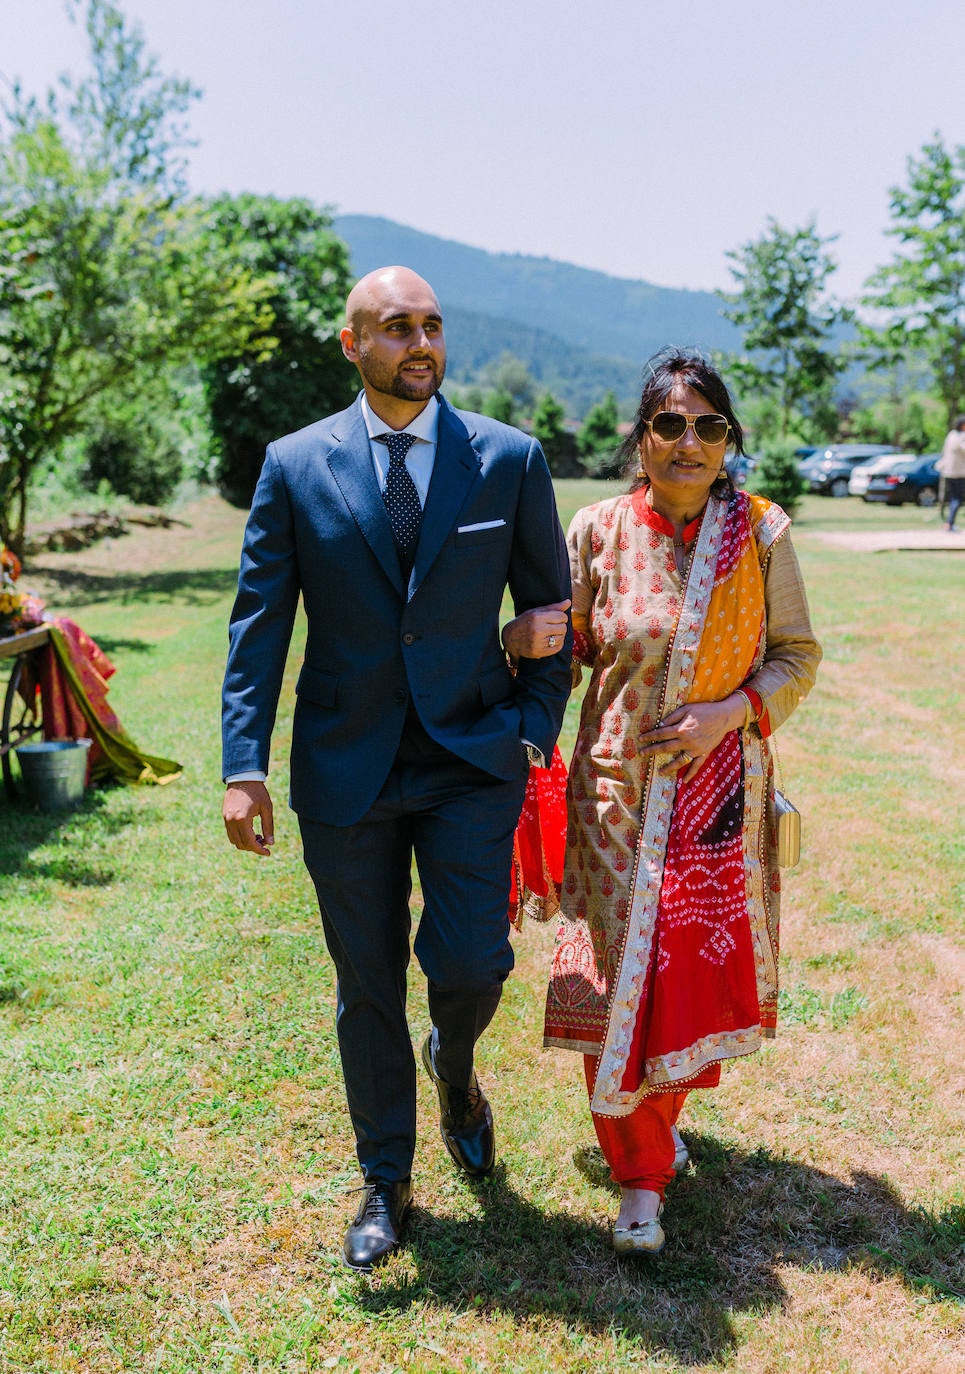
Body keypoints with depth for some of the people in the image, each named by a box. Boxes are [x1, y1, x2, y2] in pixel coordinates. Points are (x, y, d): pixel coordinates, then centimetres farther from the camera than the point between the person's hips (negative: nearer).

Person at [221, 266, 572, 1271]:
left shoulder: (510, 460, 1)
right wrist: (244, 766, -7)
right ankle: (385, 1181, 33)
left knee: (470, 965, -9)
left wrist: (535, 734, -3)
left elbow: (550, 608, 6)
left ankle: (453, 1065, 31)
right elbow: (258, 623, 0)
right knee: (366, 990, 10)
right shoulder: (295, 466, 0)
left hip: (473, 762, 0)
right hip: (344, 767, 1)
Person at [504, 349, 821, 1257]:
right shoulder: (599, 532, -4)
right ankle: (640, 1170, 21)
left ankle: (660, 1108, 43)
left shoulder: (761, 532, -3)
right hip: (620, 789, -1)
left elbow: (798, 656, 2)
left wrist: (730, 710, -15)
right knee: (622, 977, 1)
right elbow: (571, 644, 4)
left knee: (703, 969, 11)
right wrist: (533, 634, -19)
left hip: (721, 790, 1)